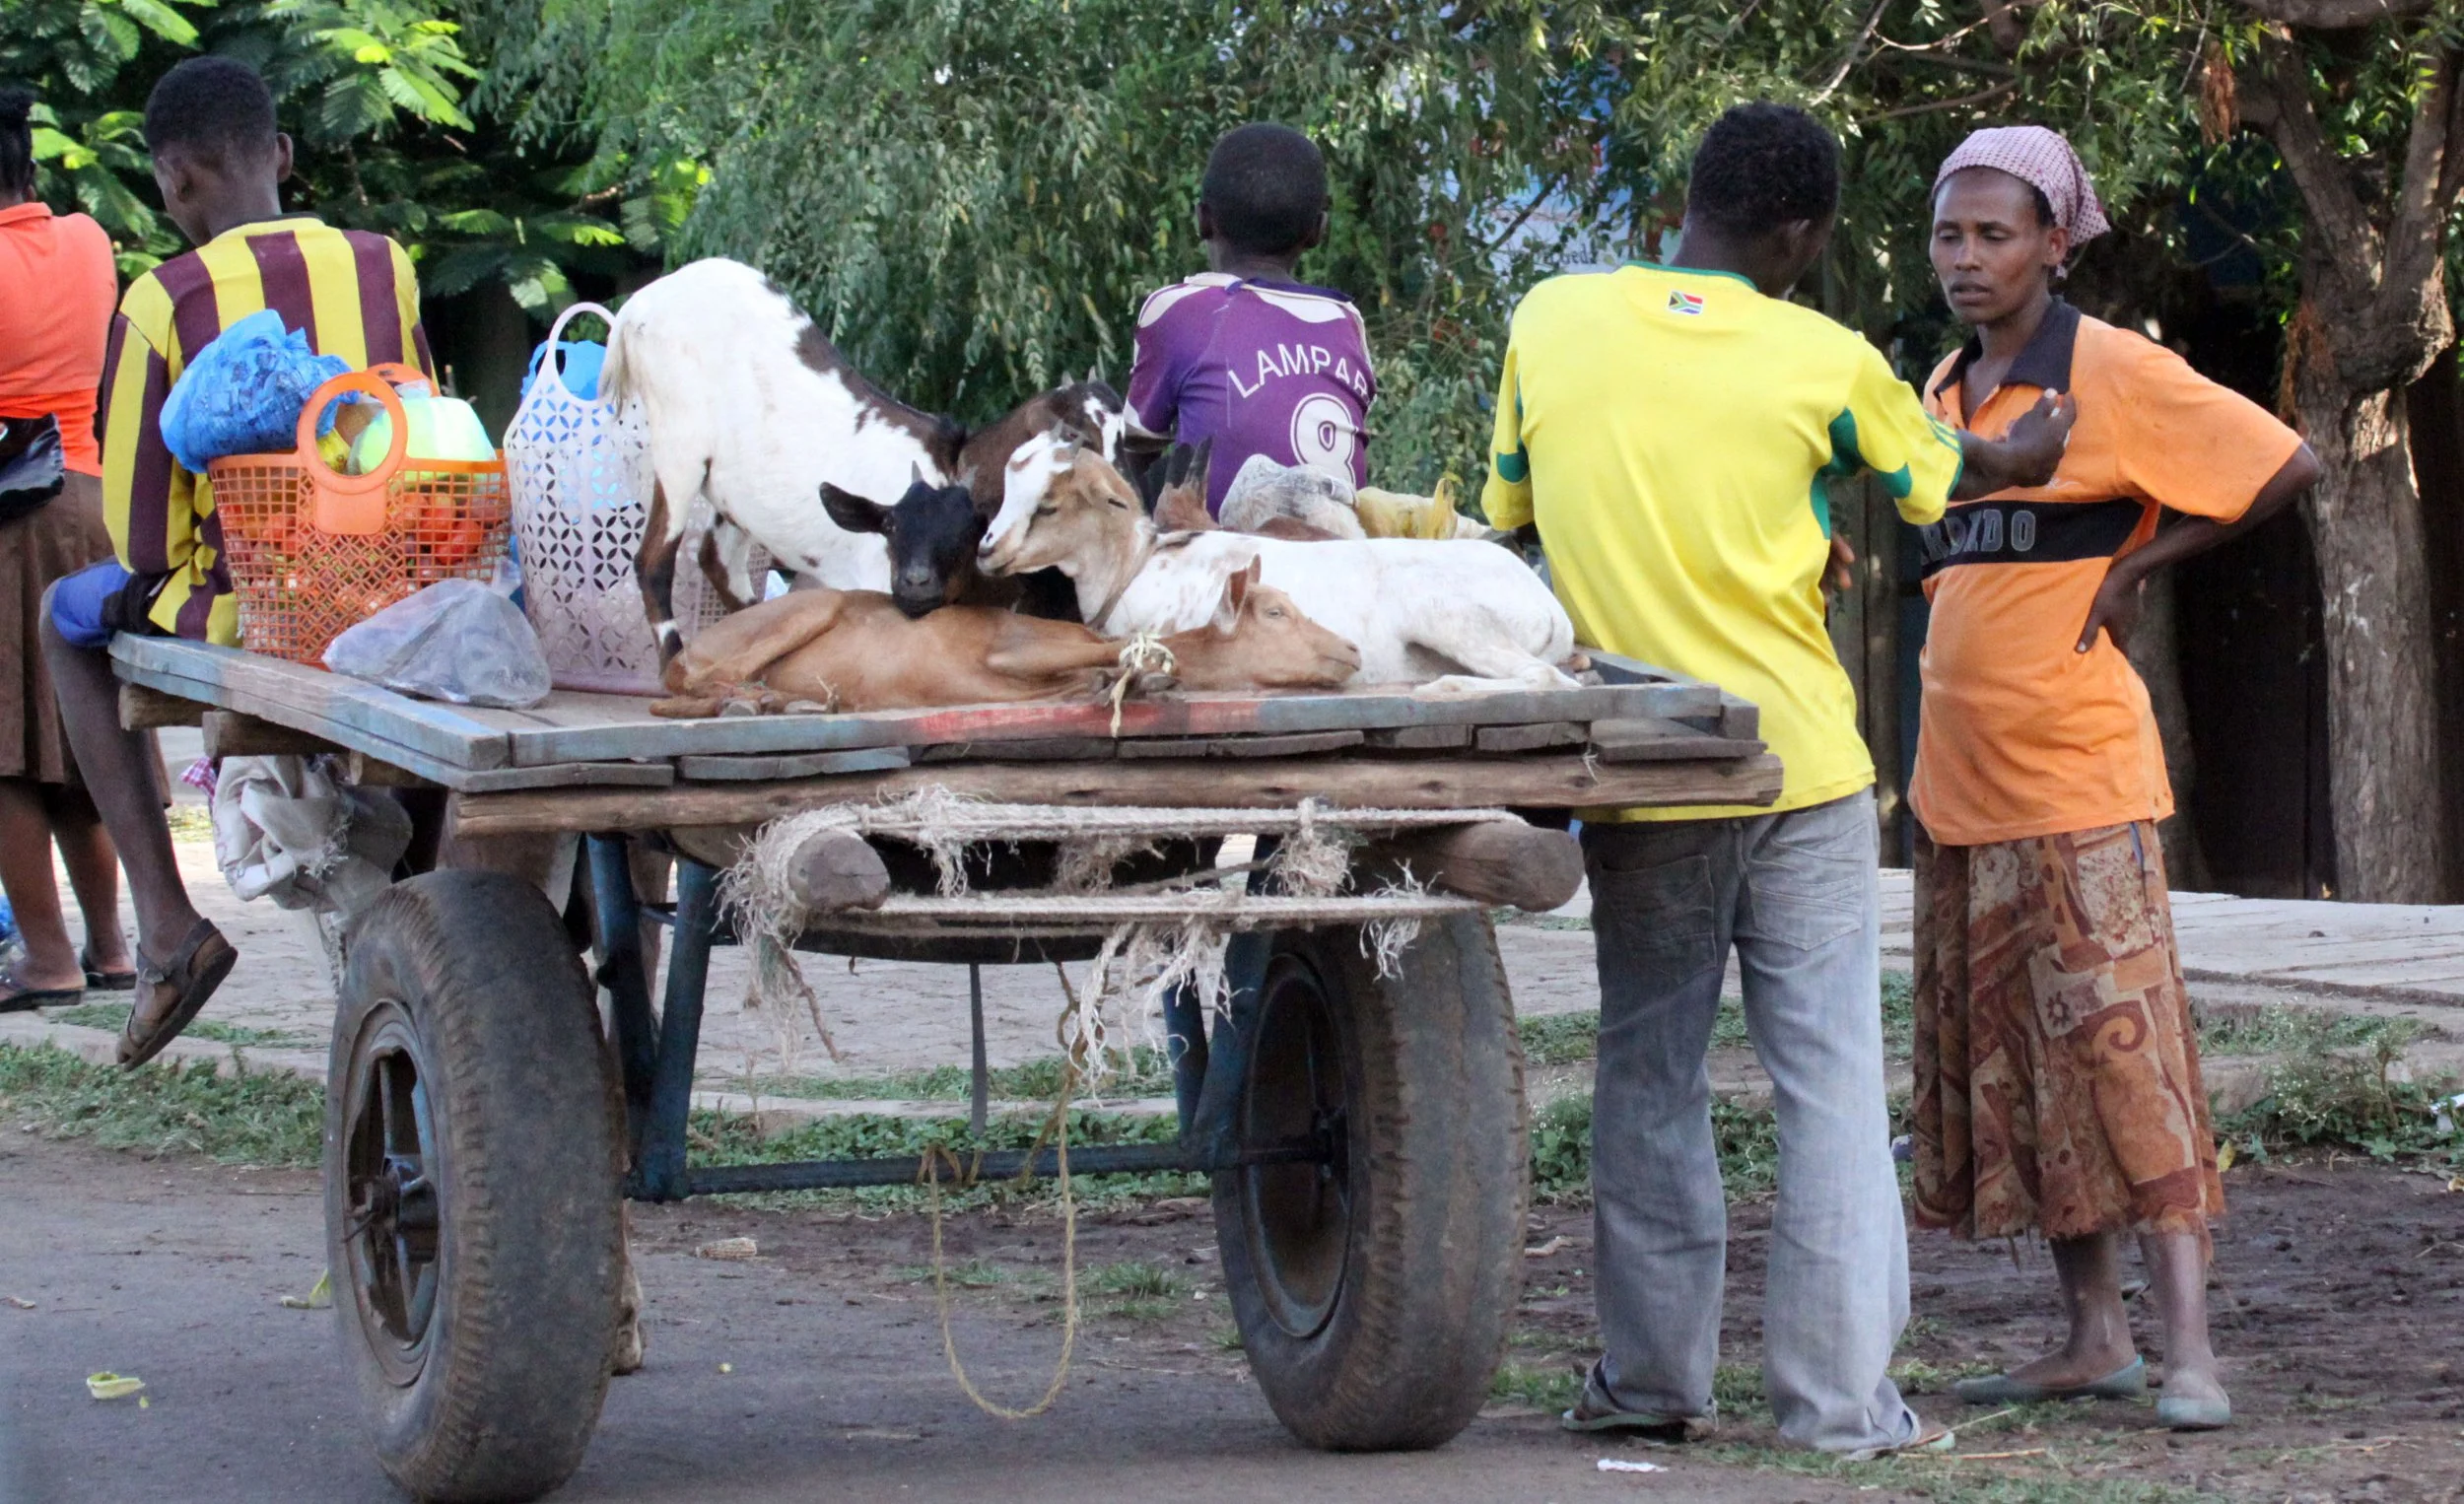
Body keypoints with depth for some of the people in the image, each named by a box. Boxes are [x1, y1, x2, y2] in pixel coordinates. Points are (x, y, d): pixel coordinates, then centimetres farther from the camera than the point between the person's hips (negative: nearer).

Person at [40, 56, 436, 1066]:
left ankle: (165, 925, 16)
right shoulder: (384, 267, 0)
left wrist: (156, 582, 15)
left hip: (243, 610, -4)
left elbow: (139, 509, -6)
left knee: (69, 619, 27)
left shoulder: (163, 301, -12)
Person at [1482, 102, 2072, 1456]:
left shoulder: (1550, 321, -2)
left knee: (1647, 1073, 14)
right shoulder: (1824, 362, -6)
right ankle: (1839, 1394, 1)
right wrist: (2026, 457, 35)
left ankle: (1652, 1376, 17)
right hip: (1799, 764, -2)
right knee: (1830, 1080, 3)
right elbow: (1938, 478, 14)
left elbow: (1505, 522, 8)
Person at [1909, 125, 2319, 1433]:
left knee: (2116, 1042, -11)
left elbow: (2285, 467, -10)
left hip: (2075, 773, -8)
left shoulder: (2112, 372, -7)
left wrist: (2136, 566, -8)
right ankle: (2092, 1337, 14)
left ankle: (2186, 1347, -12)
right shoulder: (1943, 393, 14)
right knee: (2007, 1059, 7)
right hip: (1961, 779, 8)